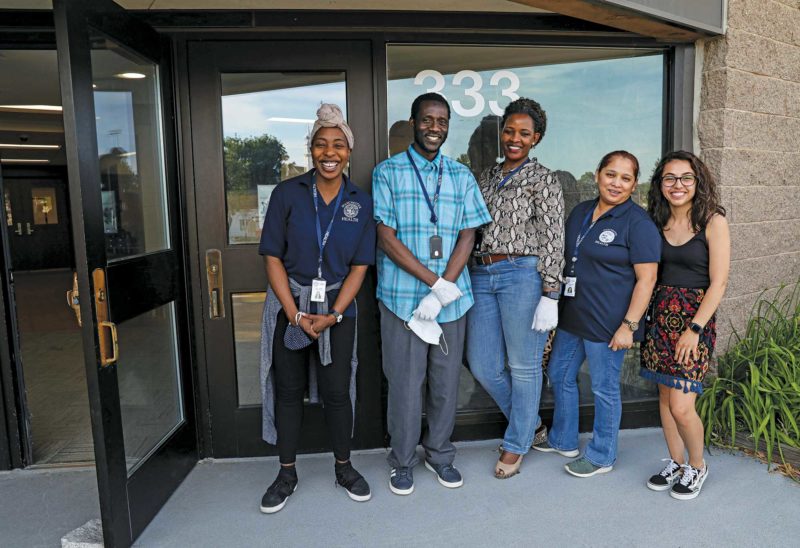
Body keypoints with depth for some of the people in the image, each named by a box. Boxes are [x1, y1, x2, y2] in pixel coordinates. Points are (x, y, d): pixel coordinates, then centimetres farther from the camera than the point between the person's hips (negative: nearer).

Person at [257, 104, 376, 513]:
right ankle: (287, 474, 25)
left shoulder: (361, 202, 1)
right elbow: (273, 258, -4)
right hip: (288, 306, 0)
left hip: (337, 308, 1)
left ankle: (344, 467, 26)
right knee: (288, 390, 8)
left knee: (337, 391, 4)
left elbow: (359, 267, 1)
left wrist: (332, 314, -10)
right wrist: (296, 314, -11)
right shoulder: (287, 194, -3)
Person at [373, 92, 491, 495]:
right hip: (401, 298, -3)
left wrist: (441, 292, -10)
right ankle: (403, 461, 25)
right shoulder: (388, 172, 0)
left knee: (446, 382, 12)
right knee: (405, 383, 5)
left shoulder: (461, 176, 9)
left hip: (452, 299, 3)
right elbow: (386, 238, -8)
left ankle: (439, 454, 32)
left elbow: (467, 236, 3)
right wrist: (436, 283, -15)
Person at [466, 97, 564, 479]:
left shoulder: (543, 180, -1)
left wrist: (550, 296, -13)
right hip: (482, 276, 6)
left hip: (523, 274, -6)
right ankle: (528, 421, 32)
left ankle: (516, 444, 23)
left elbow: (553, 241, -6)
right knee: (482, 366, 8)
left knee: (523, 365, 4)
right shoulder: (487, 177, 16)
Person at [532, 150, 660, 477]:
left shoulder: (638, 223, -12)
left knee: (604, 388, 6)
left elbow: (646, 278, -15)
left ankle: (601, 457, 26)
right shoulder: (580, 212, 9)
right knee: (559, 375, 18)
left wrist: (629, 325, -20)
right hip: (572, 316, 8)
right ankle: (563, 440, 38)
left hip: (607, 324, -8)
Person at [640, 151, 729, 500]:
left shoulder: (713, 222, -8)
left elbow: (718, 282, -11)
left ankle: (697, 467, 21)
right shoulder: (658, 222, 6)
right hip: (660, 314, 5)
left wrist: (694, 329, -15)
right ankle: (676, 464, 31)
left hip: (695, 317, -5)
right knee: (665, 395, 12)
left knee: (681, 406, -6)